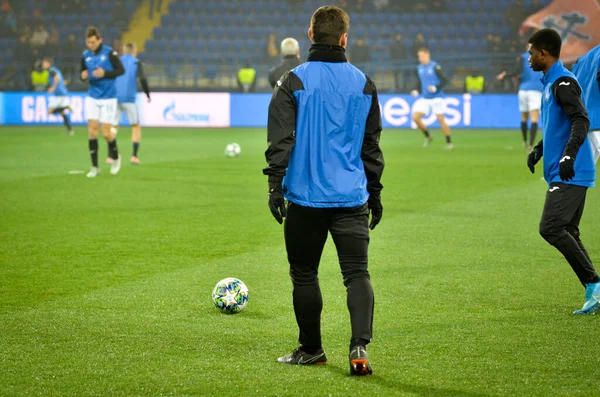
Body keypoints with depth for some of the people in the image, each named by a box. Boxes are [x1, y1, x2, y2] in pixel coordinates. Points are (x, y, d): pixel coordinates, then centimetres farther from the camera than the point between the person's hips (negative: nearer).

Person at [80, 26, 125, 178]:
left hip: (108, 98, -4)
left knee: (106, 133, -4)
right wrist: (83, 76, -12)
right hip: (92, 97, 4)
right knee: (92, 130, -6)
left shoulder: (109, 53, -11)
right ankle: (95, 167, 1)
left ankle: (115, 157, 26)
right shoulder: (85, 56, 2)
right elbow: (82, 73, 12)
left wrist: (105, 73, -22)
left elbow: (121, 70, -8)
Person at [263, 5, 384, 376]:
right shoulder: (364, 84, 7)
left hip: (305, 196, -2)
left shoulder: (294, 82, -4)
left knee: (304, 274, 12)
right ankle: (360, 346, -18)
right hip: (351, 197, 2)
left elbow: (279, 140, -10)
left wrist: (275, 185, -8)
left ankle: (312, 349, 23)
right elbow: (371, 146, 14)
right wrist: (375, 193, 21)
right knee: (357, 273, 0)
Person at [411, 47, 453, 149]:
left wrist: (435, 88, -26)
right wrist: (416, 91, 4)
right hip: (425, 99, 6)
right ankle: (428, 137, 13)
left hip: (436, 98, -6)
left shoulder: (435, 67, -12)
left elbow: (445, 80, -13)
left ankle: (449, 143, 3)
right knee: (415, 117, -6)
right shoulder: (420, 68, 8)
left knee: (441, 119, -9)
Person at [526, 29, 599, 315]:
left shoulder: (563, 83, -13)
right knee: (568, 233, 9)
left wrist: (569, 155, -33)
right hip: (567, 175, 10)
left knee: (551, 228, -15)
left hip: (570, 174, -10)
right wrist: (538, 150, 24)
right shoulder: (550, 83, 18)